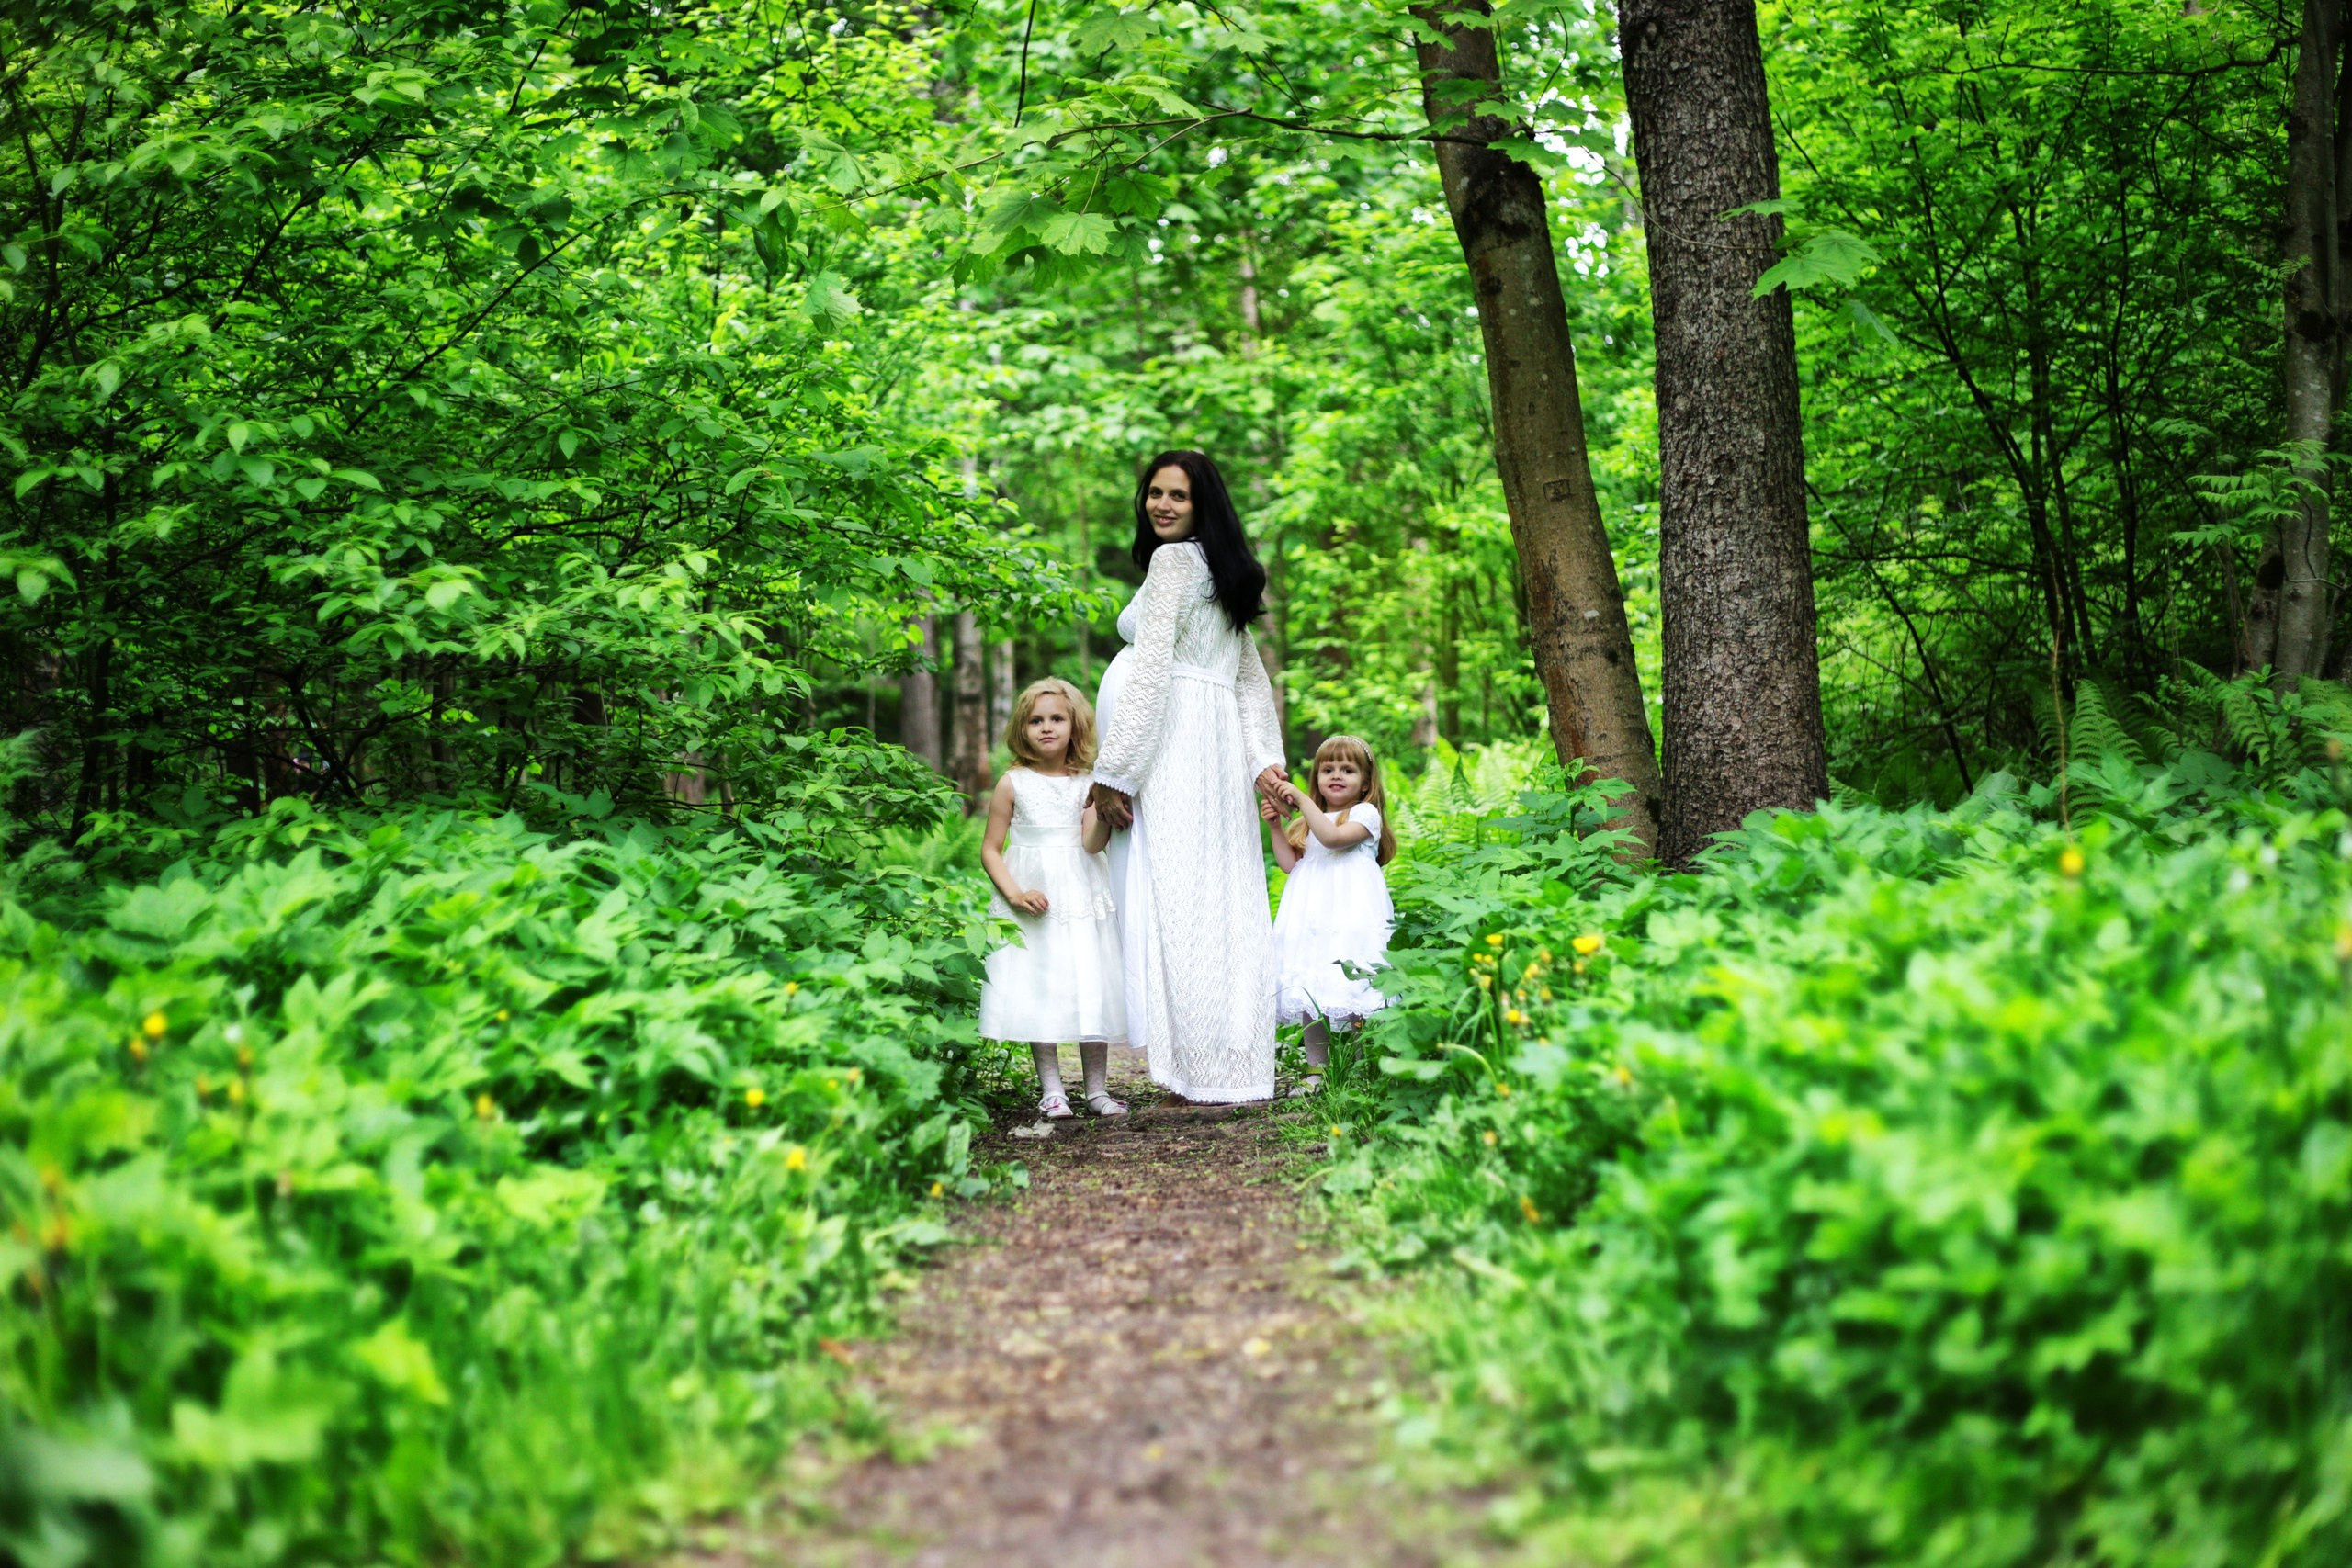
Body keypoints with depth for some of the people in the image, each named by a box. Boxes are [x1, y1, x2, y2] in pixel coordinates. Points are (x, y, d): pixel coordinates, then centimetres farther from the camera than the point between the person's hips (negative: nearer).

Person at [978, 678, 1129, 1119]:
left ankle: (1097, 1088, 8)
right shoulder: (1013, 784, 0)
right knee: (1038, 991, -1)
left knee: (1092, 990, 0)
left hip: (1083, 898, 1)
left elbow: (1092, 844, -9)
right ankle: (1051, 1089, 7)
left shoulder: (1087, 784, 3)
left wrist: (1105, 809, -27)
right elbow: (990, 849, 0)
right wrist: (1015, 893, -12)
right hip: (1032, 903, -1)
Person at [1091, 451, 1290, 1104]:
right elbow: (1254, 680, 21)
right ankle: (1236, 1067, 10)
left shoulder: (1174, 559, -6)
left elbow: (1151, 669, -14)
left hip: (1173, 739, -9)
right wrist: (1264, 758, 13)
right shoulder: (1222, 572, 23)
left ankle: (1200, 1072, -11)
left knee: (1174, 892, -9)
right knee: (1221, 896, 8)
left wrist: (1113, 772, -15)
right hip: (1217, 743, 9)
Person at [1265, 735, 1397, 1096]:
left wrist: (1302, 800, -15)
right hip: (1311, 916, 6)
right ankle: (1316, 1069, 7)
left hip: (1352, 914, -6)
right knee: (1310, 992, 1)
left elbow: (1333, 837, -16)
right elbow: (1290, 863, 19)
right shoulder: (1309, 822, 23)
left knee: (1353, 989, -13)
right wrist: (1277, 826, 9)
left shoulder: (1366, 814, 1)